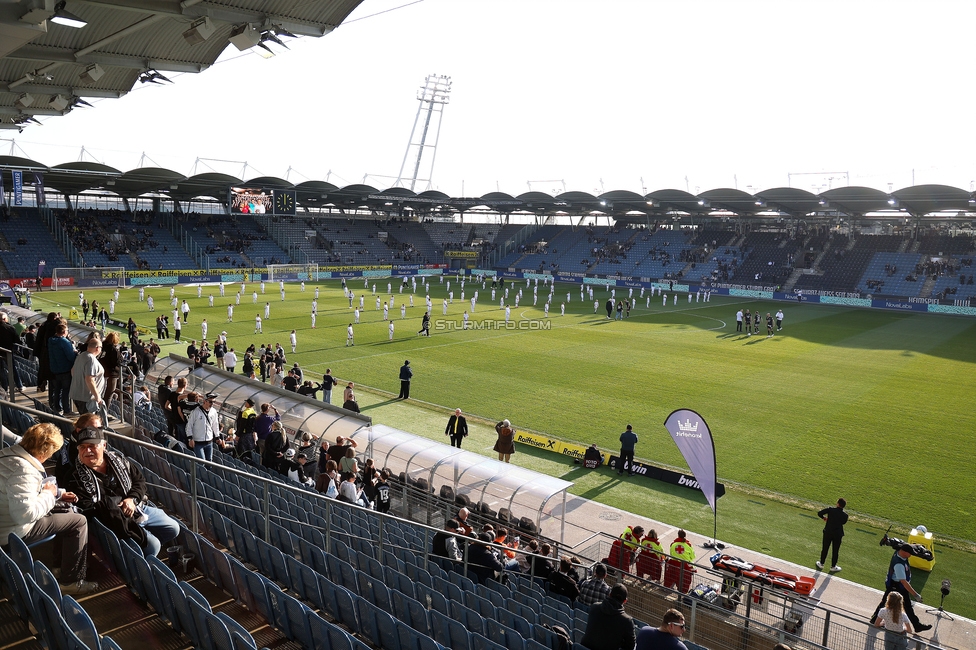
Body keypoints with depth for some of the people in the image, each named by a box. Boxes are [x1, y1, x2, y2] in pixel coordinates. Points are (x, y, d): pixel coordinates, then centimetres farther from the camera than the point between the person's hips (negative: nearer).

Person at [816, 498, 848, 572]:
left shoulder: (830, 510, -16)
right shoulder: (845, 515, -14)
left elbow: (819, 513, -15)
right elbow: (843, 522, 4)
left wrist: (824, 517, 5)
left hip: (828, 532, 0)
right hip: (838, 534, 0)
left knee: (824, 548, 16)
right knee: (835, 550, 15)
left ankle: (821, 564, 30)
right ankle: (833, 567, 28)